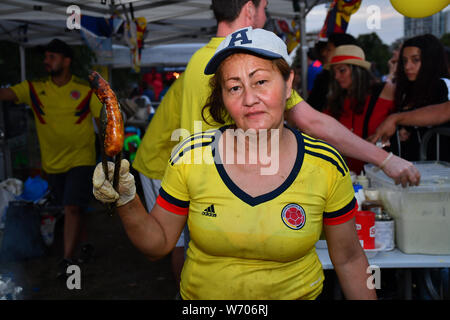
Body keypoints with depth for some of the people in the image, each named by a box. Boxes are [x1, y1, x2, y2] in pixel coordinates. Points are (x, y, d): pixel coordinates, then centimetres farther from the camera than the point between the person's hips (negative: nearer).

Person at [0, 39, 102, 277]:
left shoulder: (86, 90, -5)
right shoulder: (34, 89, 1)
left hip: (81, 161, -3)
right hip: (52, 163, 4)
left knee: (73, 208, -11)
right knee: (71, 209, 16)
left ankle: (68, 259, -5)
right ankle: (85, 246, 34)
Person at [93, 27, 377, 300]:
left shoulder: (327, 165, -17)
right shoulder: (191, 156, -17)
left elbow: (349, 259, -5)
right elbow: (159, 244, -8)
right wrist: (127, 201, -23)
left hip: (297, 293, 0)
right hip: (201, 295, 1)